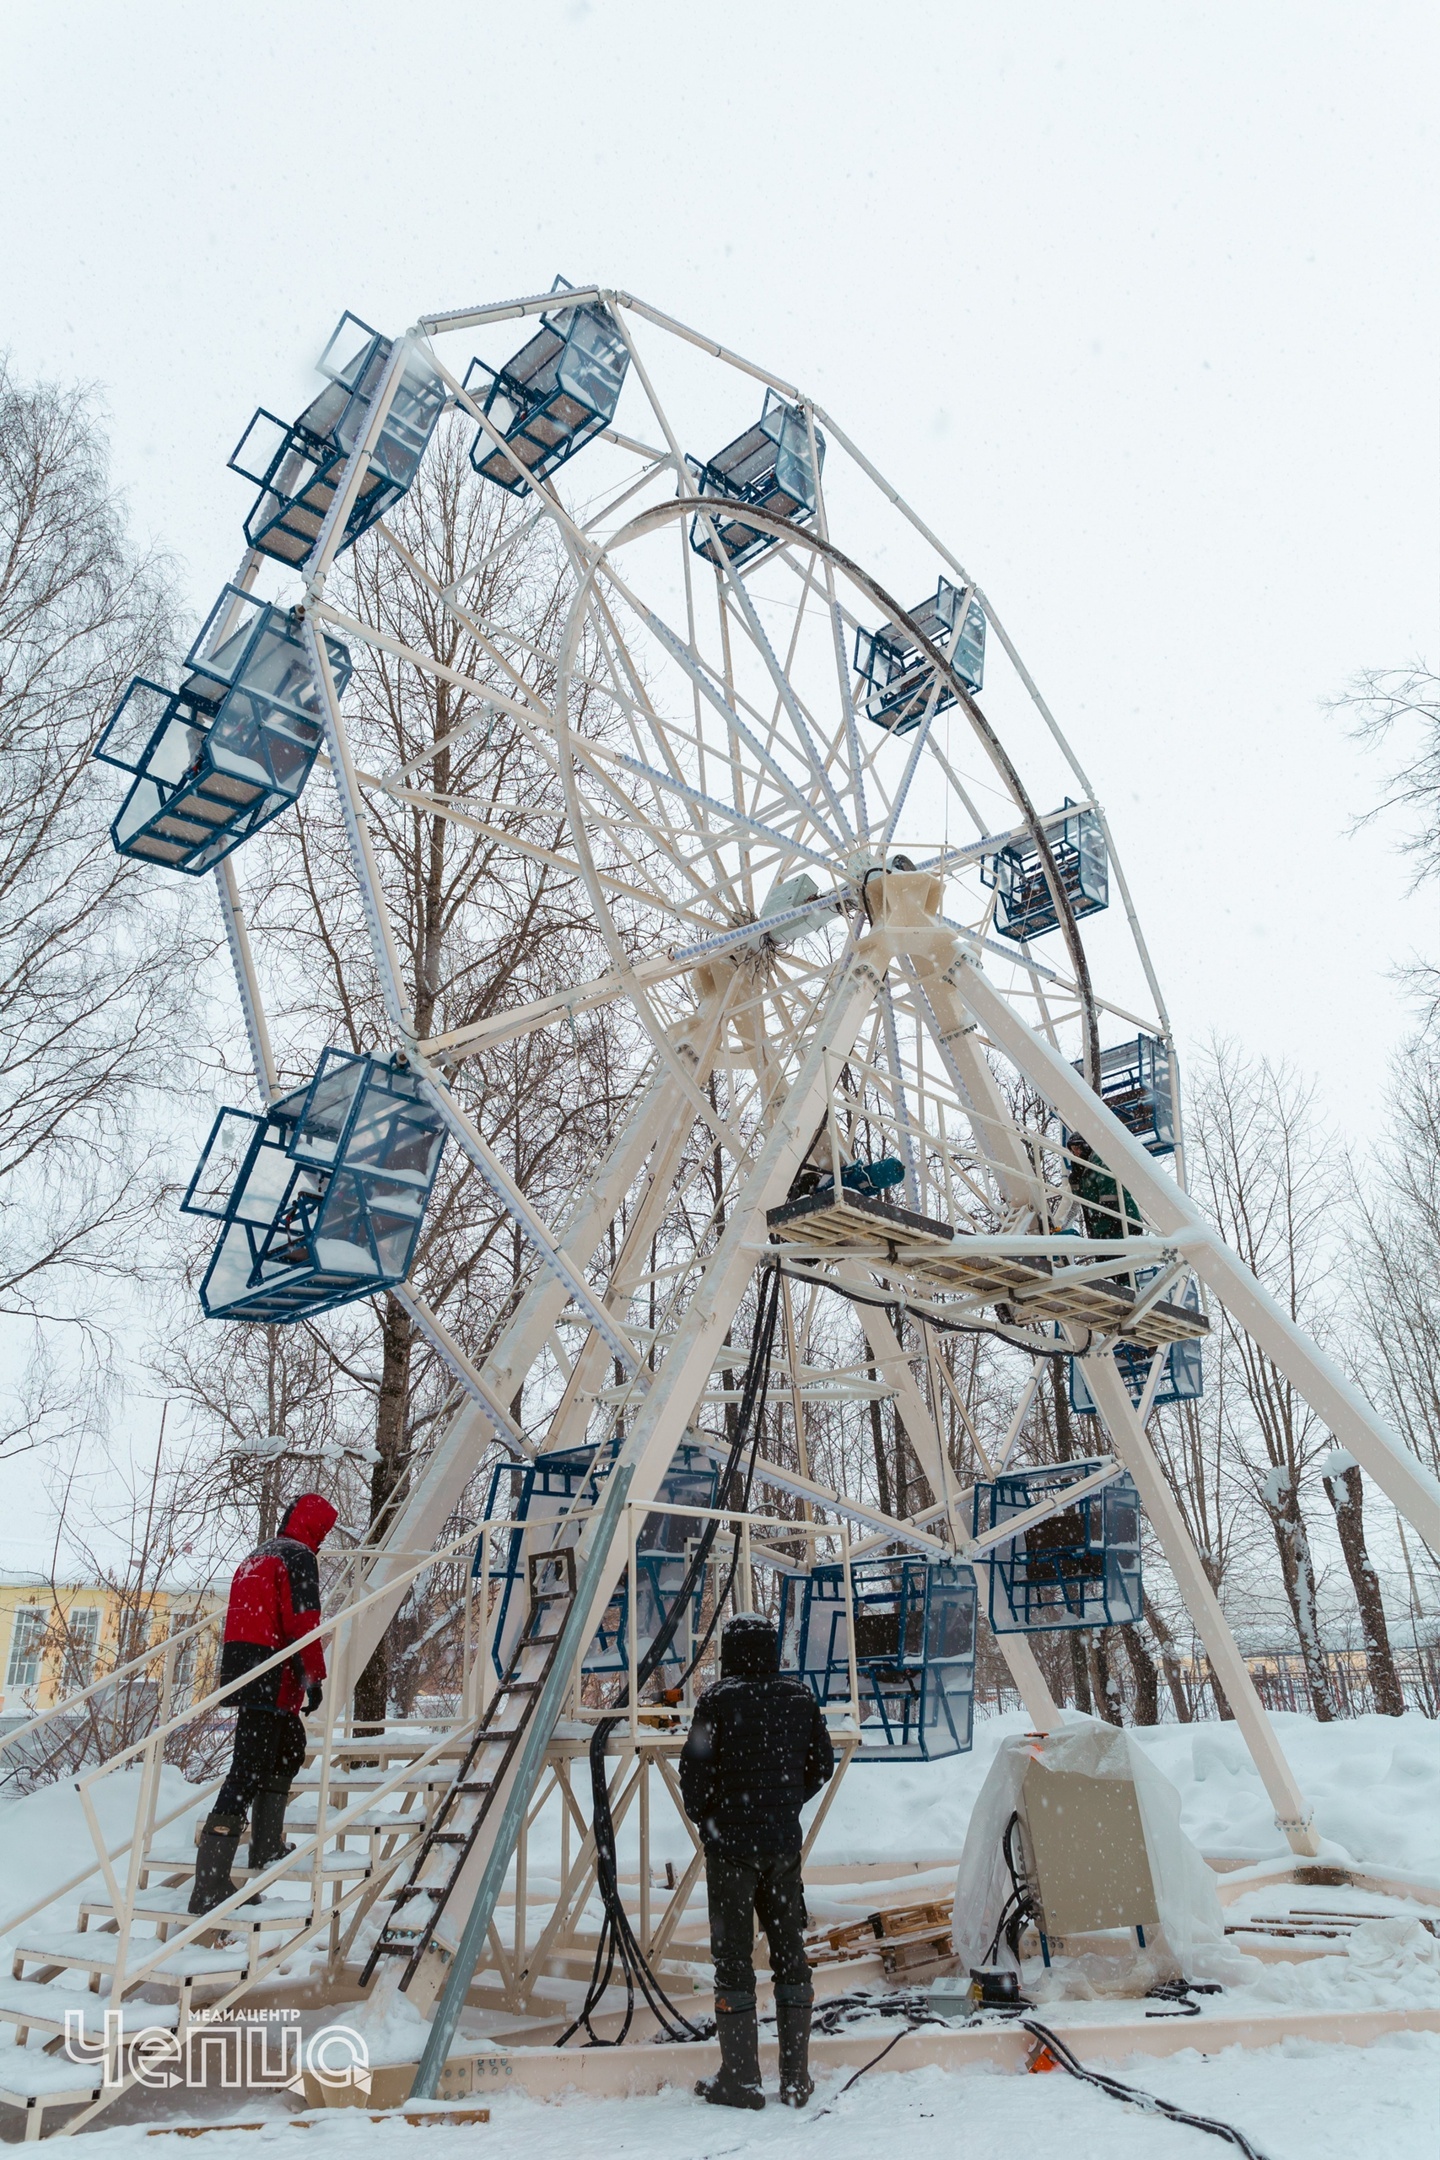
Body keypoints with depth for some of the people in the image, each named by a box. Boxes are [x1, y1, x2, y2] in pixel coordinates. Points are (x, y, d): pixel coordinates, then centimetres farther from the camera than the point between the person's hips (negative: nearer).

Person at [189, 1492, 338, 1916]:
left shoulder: (255, 1557, 20)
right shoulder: (298, 1558, -8)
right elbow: (302, 1622, -16)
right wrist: (315, 1677, -12)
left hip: (240, 1670, 9)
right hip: (272, 1678, -9)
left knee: (290, 1747, 24)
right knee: (249, 1773, -10)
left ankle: (267, 1846, 27)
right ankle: (210, 1885, -13)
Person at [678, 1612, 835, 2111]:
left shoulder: (718, 1701, -15)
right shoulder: (799, 1697, -1)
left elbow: (695, 1770, -13)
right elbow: (821, 1763, 8)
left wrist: (705, 1821, 5)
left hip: (731, 1845, -4)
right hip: (784, 1845, 4)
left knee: (733, 1955, 6)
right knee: (789, 1951, 13)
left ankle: (740, 2078, 12)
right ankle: (796, 2077, 20)